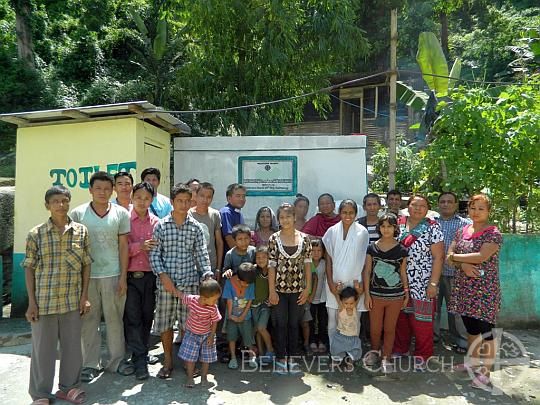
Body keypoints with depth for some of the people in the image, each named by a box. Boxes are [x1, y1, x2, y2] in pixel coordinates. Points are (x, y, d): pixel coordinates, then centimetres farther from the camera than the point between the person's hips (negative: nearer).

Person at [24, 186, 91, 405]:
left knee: (72, 345, 13)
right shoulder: (36, 234, -3)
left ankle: (69, 386, 32)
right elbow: (29, 268, 0)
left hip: (72, 301, 2)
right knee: (43, 348, 10)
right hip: (44, 301, -1)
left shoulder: (81, 231, 0)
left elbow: (86, 265, 4)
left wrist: (85, 296, 1)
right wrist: (31, 302, -4)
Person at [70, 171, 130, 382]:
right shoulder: (78, 213, 0)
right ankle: (91, 364, 23)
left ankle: (116, 361, 23)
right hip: (86, 276, 0)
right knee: (89, 321, 9)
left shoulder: (121, 213, 2)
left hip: (113, 275, 0)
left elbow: (124, 246, 2)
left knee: (115, 319, 8)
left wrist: (123, 276, -1)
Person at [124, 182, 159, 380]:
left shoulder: (156, 222, 6)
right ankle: (140, 361, 5)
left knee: (147, 317, 11)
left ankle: (141, 354, 29)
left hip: (149, 276, 2)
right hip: (130, 276, -2)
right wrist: (140, 246, -19)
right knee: (132, 318, -1)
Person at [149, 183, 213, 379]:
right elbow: (154, 254, -1)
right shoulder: (161, 226, 0)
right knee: (165, 323, 9)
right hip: (166, 282, 0)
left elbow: (202, 254, 1)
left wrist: (207, 275, -12)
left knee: (188, 323, 7)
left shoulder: (196, 227, 2)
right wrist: (163, 275, -13)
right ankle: (168, 362, 27)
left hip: (190, 282, 0)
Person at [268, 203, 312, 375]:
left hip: (298, 289, 1)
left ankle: (292, 358, 26)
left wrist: (307, 288, -1)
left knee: (294, 324, 12)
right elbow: (271, 265, -4)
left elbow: (307, 264, 2)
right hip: (279, 289, -1)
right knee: (280, 324, 7)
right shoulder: (274, 238, -4)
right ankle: (280, 358, 22)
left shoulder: (304, 238, 0)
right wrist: (272, 291, -7)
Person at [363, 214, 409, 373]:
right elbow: (367, 272, 1)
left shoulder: (401, 250, -1)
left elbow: (403, 273, 5)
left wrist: (407, 293, 4)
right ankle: (374, 350, 35)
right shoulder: (372, 248, -1)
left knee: (390, 328, 8)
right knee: (375, 328, 9)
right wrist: (367, 294, -2)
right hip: (376, 294, 0)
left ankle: (386, 357, 25)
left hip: (395, 296, 0)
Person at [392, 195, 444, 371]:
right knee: (401, 316, 14)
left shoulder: (432, 227, -6)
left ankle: (422, 356, 22)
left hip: (422, 283, -3)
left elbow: (438, 257, -8)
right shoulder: (398, 224, 5)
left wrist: (433, 283, -12)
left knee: (421, 320, 4)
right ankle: (399, 349, 32)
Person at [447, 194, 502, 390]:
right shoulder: (461, 232, 9)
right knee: (471, 328, 17)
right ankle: (472, 363, 32)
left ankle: (485, 374, 10)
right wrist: (463, 265, -15)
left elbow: (481, 256, -22)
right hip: (463, 289, 6)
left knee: (485, 331, 0)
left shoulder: (494, 234, -8)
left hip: (485, 290, -6)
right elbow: (449, 256, 4)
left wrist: (455, 256, -11)